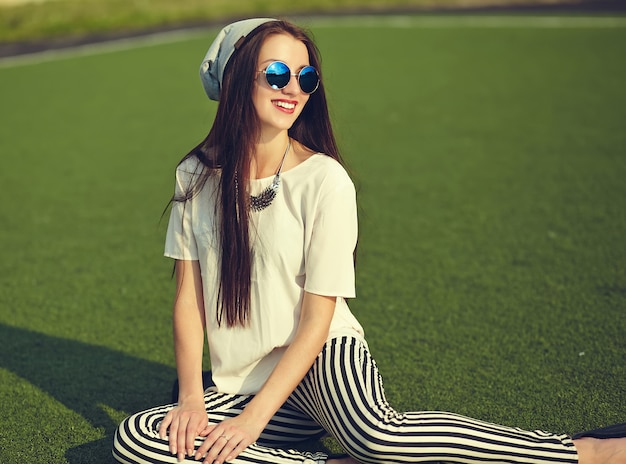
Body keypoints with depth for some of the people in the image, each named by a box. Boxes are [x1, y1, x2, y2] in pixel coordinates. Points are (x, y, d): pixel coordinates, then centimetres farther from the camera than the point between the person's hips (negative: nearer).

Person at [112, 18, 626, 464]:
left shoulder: (324, 180, -11)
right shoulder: (197, 176, 0)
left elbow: (316, 320, -11)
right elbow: (188, 297, 4)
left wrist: (254, 416, -18)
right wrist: (192, 397, -8)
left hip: (322, 362, -4)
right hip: (240, 384, 4)